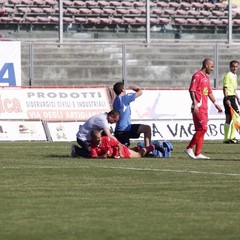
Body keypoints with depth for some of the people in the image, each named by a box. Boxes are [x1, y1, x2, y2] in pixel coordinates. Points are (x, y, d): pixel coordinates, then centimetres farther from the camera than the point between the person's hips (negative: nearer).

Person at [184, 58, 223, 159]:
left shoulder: (206, 77, 18)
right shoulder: (197, 76, -11)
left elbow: (209, 92, 27)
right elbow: (192, 90, -18)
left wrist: (215, 104, 25)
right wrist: (195, 104, -25)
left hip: (204, 108, 9)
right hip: (198, 108, -9)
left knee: (201, 130, 7)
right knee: (203, 128, -13)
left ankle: (198, 153, 8)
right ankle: (189, 148, -6)